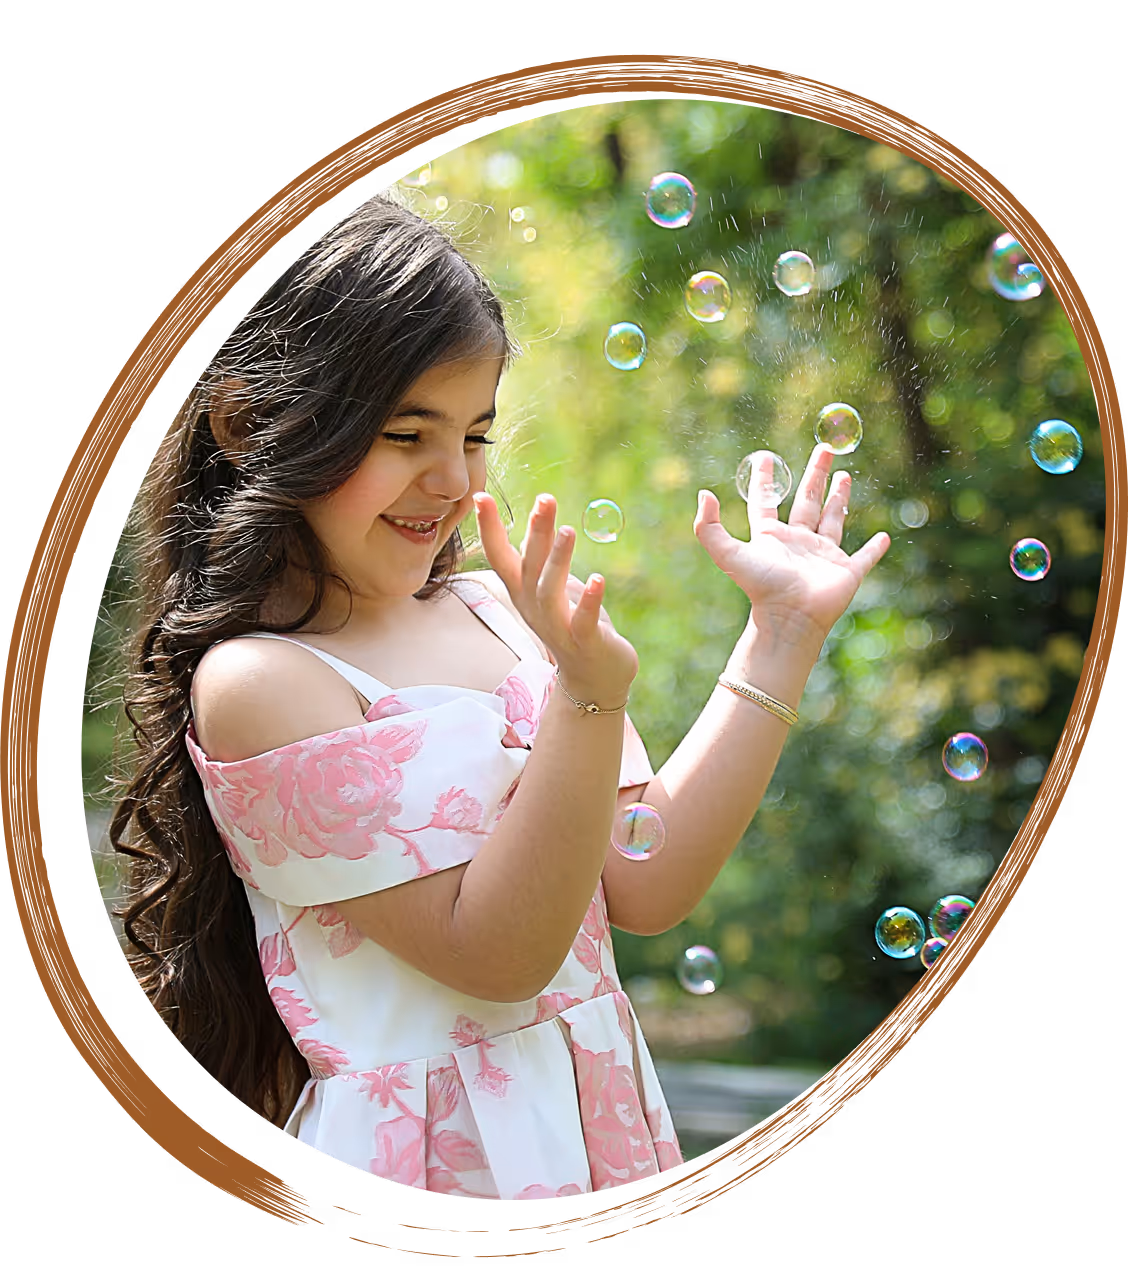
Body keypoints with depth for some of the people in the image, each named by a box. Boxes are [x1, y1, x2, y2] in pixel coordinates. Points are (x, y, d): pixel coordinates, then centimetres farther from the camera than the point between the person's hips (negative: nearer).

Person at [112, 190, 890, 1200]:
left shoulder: (493, 614, 1)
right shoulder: (254, 682, -16)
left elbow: (644, 888, -2)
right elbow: (494, 954, -18)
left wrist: (782, 631, -3)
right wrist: (591, 691, -27)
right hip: (437, 1152, -6)